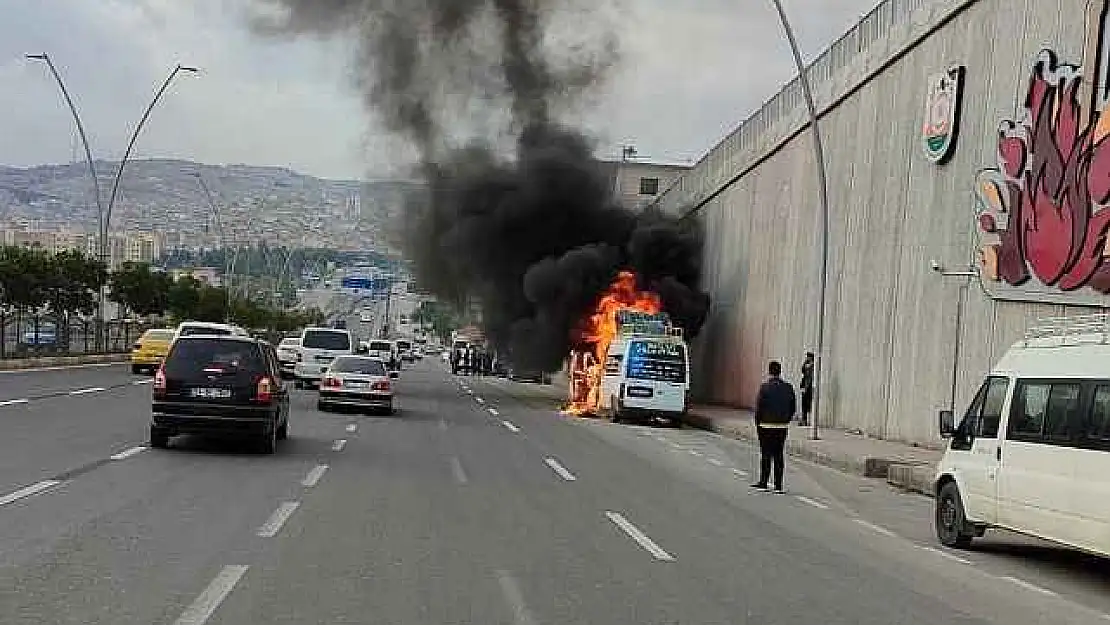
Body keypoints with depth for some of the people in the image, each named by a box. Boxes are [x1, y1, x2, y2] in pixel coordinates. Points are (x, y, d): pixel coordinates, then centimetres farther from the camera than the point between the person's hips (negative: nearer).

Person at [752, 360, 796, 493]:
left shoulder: (765, 387, -10)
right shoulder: (788, 387, 3)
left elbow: (759, 407, -9)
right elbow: (793, 408, 7)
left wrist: (758, 424, 1)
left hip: (766, 426, -4)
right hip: (782, 427, 4)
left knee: (766, 455, 4)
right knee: (779, 455, 7)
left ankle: (763, 482, 6)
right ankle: (778, 486, 7)